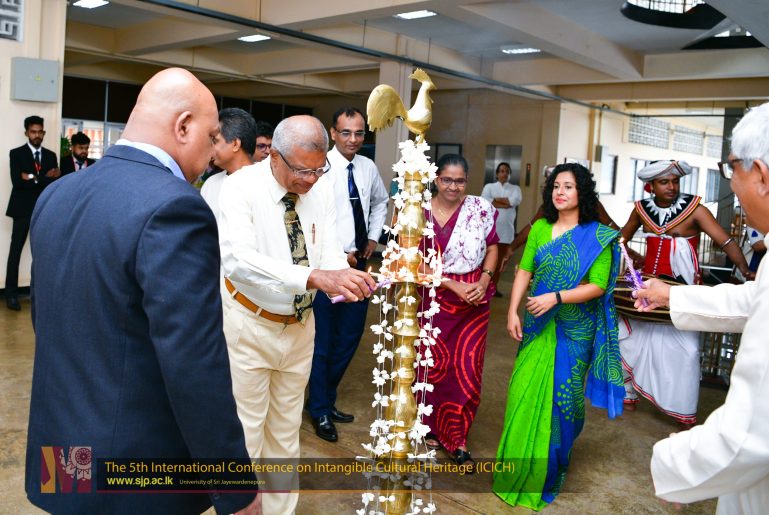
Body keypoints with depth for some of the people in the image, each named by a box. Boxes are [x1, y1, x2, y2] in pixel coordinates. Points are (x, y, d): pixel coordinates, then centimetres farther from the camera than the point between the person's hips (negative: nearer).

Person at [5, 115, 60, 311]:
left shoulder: (50, 155, 10)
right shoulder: (16, 154, 0)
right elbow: (17, 181, -13)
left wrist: (33, 178, -12)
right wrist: (45, 179, -14)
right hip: (23, 209, -3)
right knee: (16, 251, 0)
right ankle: (12, 294, 5)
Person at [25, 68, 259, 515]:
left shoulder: (57, 194, 3)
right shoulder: (173, 208, -23)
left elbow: (47, 320, 13)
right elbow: (196, 369, -25)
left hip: (58, 446, 8)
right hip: (136, 473, -7)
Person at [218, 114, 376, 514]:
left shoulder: (322, 189, -3)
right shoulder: (241, 188, -19)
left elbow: (330, 250, -4)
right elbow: (238, 258, -35)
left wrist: (345, 276, -28)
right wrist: (314, 277, -46)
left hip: (300, 326, 5)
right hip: (250, 325, -5)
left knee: (287, 432, 18)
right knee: (246, 432, 5)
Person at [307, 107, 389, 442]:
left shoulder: (368, 168, 6)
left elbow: (380, 202, 24)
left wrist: (374, 238, 13)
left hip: (358, 262, 7)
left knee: (350, 336, 15)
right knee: (322, 340, 4)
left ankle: (327, 399, 33)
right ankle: (320, 411, 21)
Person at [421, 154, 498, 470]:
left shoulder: (481, 209, -2)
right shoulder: (423, 213, -6)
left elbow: (492, 247, 7)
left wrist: (485, 280, -9)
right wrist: (454, 286, -14)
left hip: (475, 300, 1)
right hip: (437, 297, -1)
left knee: (468, 369, 3)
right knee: (436, 366, 9)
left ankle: (457, 440, 18)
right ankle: (432, 427, 31)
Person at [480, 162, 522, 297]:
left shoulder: (515, 188, 12)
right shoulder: (489, 186, 7)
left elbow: (515, 201, -10)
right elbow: (484, 201, -13)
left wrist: (495, 200, -8)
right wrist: (505, 203, -14)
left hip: (506, 229, 2)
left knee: (500, 260, 7)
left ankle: (494, 287, 16)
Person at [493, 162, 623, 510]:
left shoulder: (598, 236, -8)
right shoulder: (540, 228, 3)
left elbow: (598, 286, -13)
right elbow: (524, 272, 2)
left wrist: (556, 297, -23)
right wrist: (512, 312, -6)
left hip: (573, 331, -3)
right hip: (538, 326, 3)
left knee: (561, 397, 8)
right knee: (524, 393, 7)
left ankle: (548, 471, 29)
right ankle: (519, 464, 28)